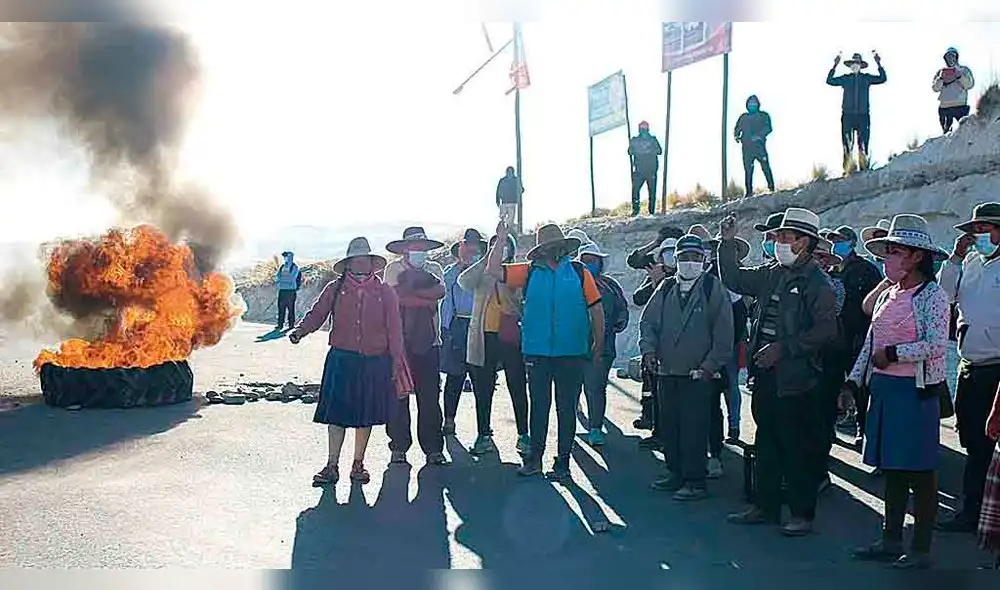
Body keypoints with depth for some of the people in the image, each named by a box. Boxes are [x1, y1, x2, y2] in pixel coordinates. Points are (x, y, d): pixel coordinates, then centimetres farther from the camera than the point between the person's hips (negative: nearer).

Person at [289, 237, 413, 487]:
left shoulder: (385, 292, 5)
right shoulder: (334, 289, 5)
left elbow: (394, 328, 5)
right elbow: (316, 314, 0)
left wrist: (396, 361, 0)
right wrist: (300, 331, -19)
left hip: (375, 362, 1)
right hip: (342, 360, -1)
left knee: (366, 415, 8)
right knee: (336, 413, -2)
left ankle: (358, 464, 21)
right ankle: (332, 466, 6)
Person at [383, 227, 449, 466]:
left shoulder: (434, 268, 14)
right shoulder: (394, 268, 6)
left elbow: (440, 291, -6)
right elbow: (395, 296, -10)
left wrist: (410, 291, -10)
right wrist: (426, 299, -8)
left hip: (429, 341, 2)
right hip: (399, 341, -2)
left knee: (430, 397, 2)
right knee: (398, 395, 2)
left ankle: (433, 449, 8)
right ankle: (398, 447, 12)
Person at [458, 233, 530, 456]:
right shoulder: (482, 272, 10)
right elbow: (464, 282, -10)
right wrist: (486, 260, -11)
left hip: (511, 337, -2)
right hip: (485, 337, 2)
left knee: (518, 388, 1)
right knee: (483, 390, 7)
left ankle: (523, 436, 10)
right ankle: (484, 436, 16)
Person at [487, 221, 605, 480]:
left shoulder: (579, 273, 1)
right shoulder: (530, 272, 4)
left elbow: (596, 308, 4)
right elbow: (494, 271, 2)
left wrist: (598, 344, 5)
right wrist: (501, 241, -6)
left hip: (571, 353, -1)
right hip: (537, 352, 1)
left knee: (567, 408, 6)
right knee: (538, 406, 8)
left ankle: (563, 462, 15)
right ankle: (534, 458, 18)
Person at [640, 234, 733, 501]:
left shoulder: (713, 288, -2)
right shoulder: (666, 288, 11)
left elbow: (723, 332, -6)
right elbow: (648, 322, 12)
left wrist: (710, 366, -11)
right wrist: (648, 349, -6)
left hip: (699, 375, -5)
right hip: (666, 372, 5)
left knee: (694, 429, -5)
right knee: (668, 427, 10)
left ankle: (695, 481, 3)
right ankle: (676, 474, 23)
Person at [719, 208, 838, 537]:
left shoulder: (816, 283, -10)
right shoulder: (772, 276, 12)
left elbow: (826, 330, -17)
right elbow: (733, 279, 22)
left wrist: (783, 348, -19)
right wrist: (728, 243, 10)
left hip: (796, 378, -7)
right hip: (765, 374, 8)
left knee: (798, 448, 1)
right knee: (766, 444, 15)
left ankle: (802, 515, 12)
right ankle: (765, 507, 25)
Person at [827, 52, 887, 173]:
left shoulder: (866, 78, 11)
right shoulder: (845, 78, 11)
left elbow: (882, 79, 4)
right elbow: (830, 80, 6)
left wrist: (879, 64, -3)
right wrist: (835, 66, -1)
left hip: (863, 115, 0)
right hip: (848, 115, 0)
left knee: (863, 144, -5)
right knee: (847, 144, -4)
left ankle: (864, 170, -2)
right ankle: (847, 170, -3)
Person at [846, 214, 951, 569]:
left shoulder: (932, 295, -8)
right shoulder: (888, 296, 14)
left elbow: (936, 344, -19)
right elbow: (870, 345, 16)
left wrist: (892, 354, -15)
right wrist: (853, 382, 11)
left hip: (917, 390, -7)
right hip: (884, 390, 7)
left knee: (920, 471, 0)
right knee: (891, 467, 12)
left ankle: (921, 549, 7)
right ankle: (891, 540, 21)